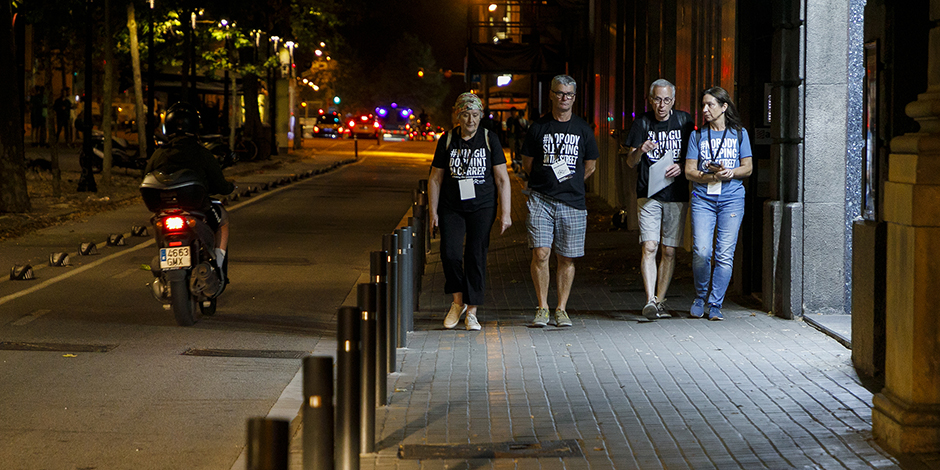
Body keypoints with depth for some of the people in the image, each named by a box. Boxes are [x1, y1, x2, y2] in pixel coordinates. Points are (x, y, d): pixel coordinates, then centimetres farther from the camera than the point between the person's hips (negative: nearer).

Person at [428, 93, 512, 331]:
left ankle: (472, 312, 6)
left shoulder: (489, 139, 1)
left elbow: (502, 178, 1)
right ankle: (458, 302, 10)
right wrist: (433, 211, 3)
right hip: (452, 208, 1)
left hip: (482, 207, -1)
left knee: (476, 256, -4)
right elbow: (435, 178, 9)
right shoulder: (447, 140, 3)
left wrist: (505, 213, -4)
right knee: (450, 253, -13)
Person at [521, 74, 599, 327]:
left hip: (572, 202, 1)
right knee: (540, 253, -12)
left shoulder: (583, 129, 9)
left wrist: (570, 181, 10)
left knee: (566, 258, 4)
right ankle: (542, 308, -1)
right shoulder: (538, 127, 5)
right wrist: (547, 181, 8)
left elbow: (590, 166, 17)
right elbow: (527, 163, 12)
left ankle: (561, 309, 13)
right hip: (540, 199, -1)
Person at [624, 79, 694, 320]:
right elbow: (630, 163, 2)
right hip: (648, 195, -1)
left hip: (676, 194, 1)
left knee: (669, 250, 3)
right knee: (649, 247, -14)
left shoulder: (684, 121, 4)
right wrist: (640, 151, -20)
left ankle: (659, 301, 13)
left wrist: (682, 167, -9)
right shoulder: (642, 123, 2)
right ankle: (650, 301, -18)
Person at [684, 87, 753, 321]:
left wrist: (730, 173, -12)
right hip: (703, 198, 0)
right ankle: (700, 296, 12)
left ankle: (716, 304, 5)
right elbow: (689, 171, 4)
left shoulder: (739, 134, 9)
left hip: (732, 199, 0)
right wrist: (711, 176, -14)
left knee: (725, 255, -5)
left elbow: (747, 168, 8)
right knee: (701, 251, -12)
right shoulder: (698, 135, 9)